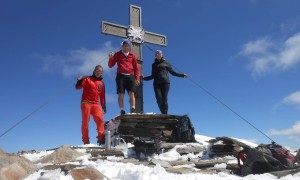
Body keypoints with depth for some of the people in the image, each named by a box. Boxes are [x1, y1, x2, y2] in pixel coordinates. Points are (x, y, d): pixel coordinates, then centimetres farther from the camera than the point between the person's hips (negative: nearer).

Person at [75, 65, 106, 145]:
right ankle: (86, 141, 2)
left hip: (96, 104, 3)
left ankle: (101, 139, -12)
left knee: (100, 120, -12)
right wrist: (79, 80, -23)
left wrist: (104, 106, 13)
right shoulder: (87, 79, 5)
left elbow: (102, 96, 18)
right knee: (85, 122, -4)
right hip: (86, 103, -3)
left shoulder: (101, 83, 16)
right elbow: (78, 87, -4)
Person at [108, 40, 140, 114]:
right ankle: (122, 111, -3)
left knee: (131, 93, -9)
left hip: (130, 76, 2)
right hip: (121, 76, -1)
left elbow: (136, 68, 15)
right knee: (121, 94, -7)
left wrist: (137, 78, 5)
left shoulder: (132, 55, 15)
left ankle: (133, 110, -11)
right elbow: (110, 65, 7)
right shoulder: (118, 54, 11)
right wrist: (110, 58, -12)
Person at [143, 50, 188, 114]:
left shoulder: (166, 63, 14)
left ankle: (165, 113, -8)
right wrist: (144, 78, 15)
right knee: (159, 98, -14)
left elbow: (172, 72, 15)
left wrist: (182, 75, 9)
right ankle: (163, 113, -6)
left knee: (164, 98, -11)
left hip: (165, 83, -2)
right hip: (156, 84, 2)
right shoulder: (154, 64, 20)